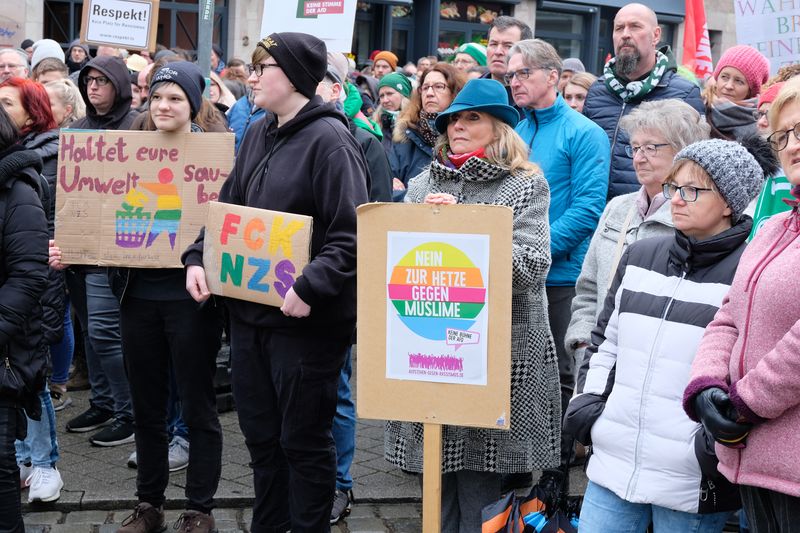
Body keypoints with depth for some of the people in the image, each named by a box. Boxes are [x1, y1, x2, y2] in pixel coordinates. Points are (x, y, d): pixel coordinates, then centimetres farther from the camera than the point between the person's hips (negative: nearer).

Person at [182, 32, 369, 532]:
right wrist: (199, 258, 3)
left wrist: (311, 289, -28)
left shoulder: (329, 140, -14)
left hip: (305, 320, -8)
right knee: (260, 435, 18)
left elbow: (351, 235, -20)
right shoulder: (258, 135, 11)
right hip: (250, 312, 8)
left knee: (303, 439, 5)